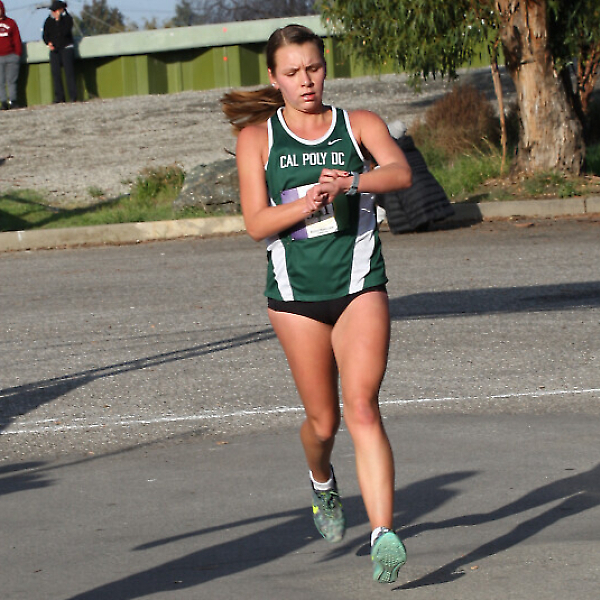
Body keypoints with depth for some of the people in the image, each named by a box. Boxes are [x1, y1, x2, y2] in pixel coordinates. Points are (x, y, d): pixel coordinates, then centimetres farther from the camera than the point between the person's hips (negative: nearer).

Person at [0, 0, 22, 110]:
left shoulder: (10, 22, 9)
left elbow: (17, 40, 10)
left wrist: (18, 54, 3)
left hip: (11, 56, 0)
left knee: (12, 80, -2)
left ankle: (13, 100, 0)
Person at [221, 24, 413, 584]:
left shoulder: (359, 124, 3)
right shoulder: (257, 137, 4)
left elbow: (400, 171, -17)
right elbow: (257, 222, -5)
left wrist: (349, 182, -36)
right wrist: (305, 204, -24)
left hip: (360, 286, -1)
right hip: (296, 291, 1)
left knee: (363, 411, -16)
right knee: (323, 420, 9)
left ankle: (383, 535, -22)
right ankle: (322, 483, 44)